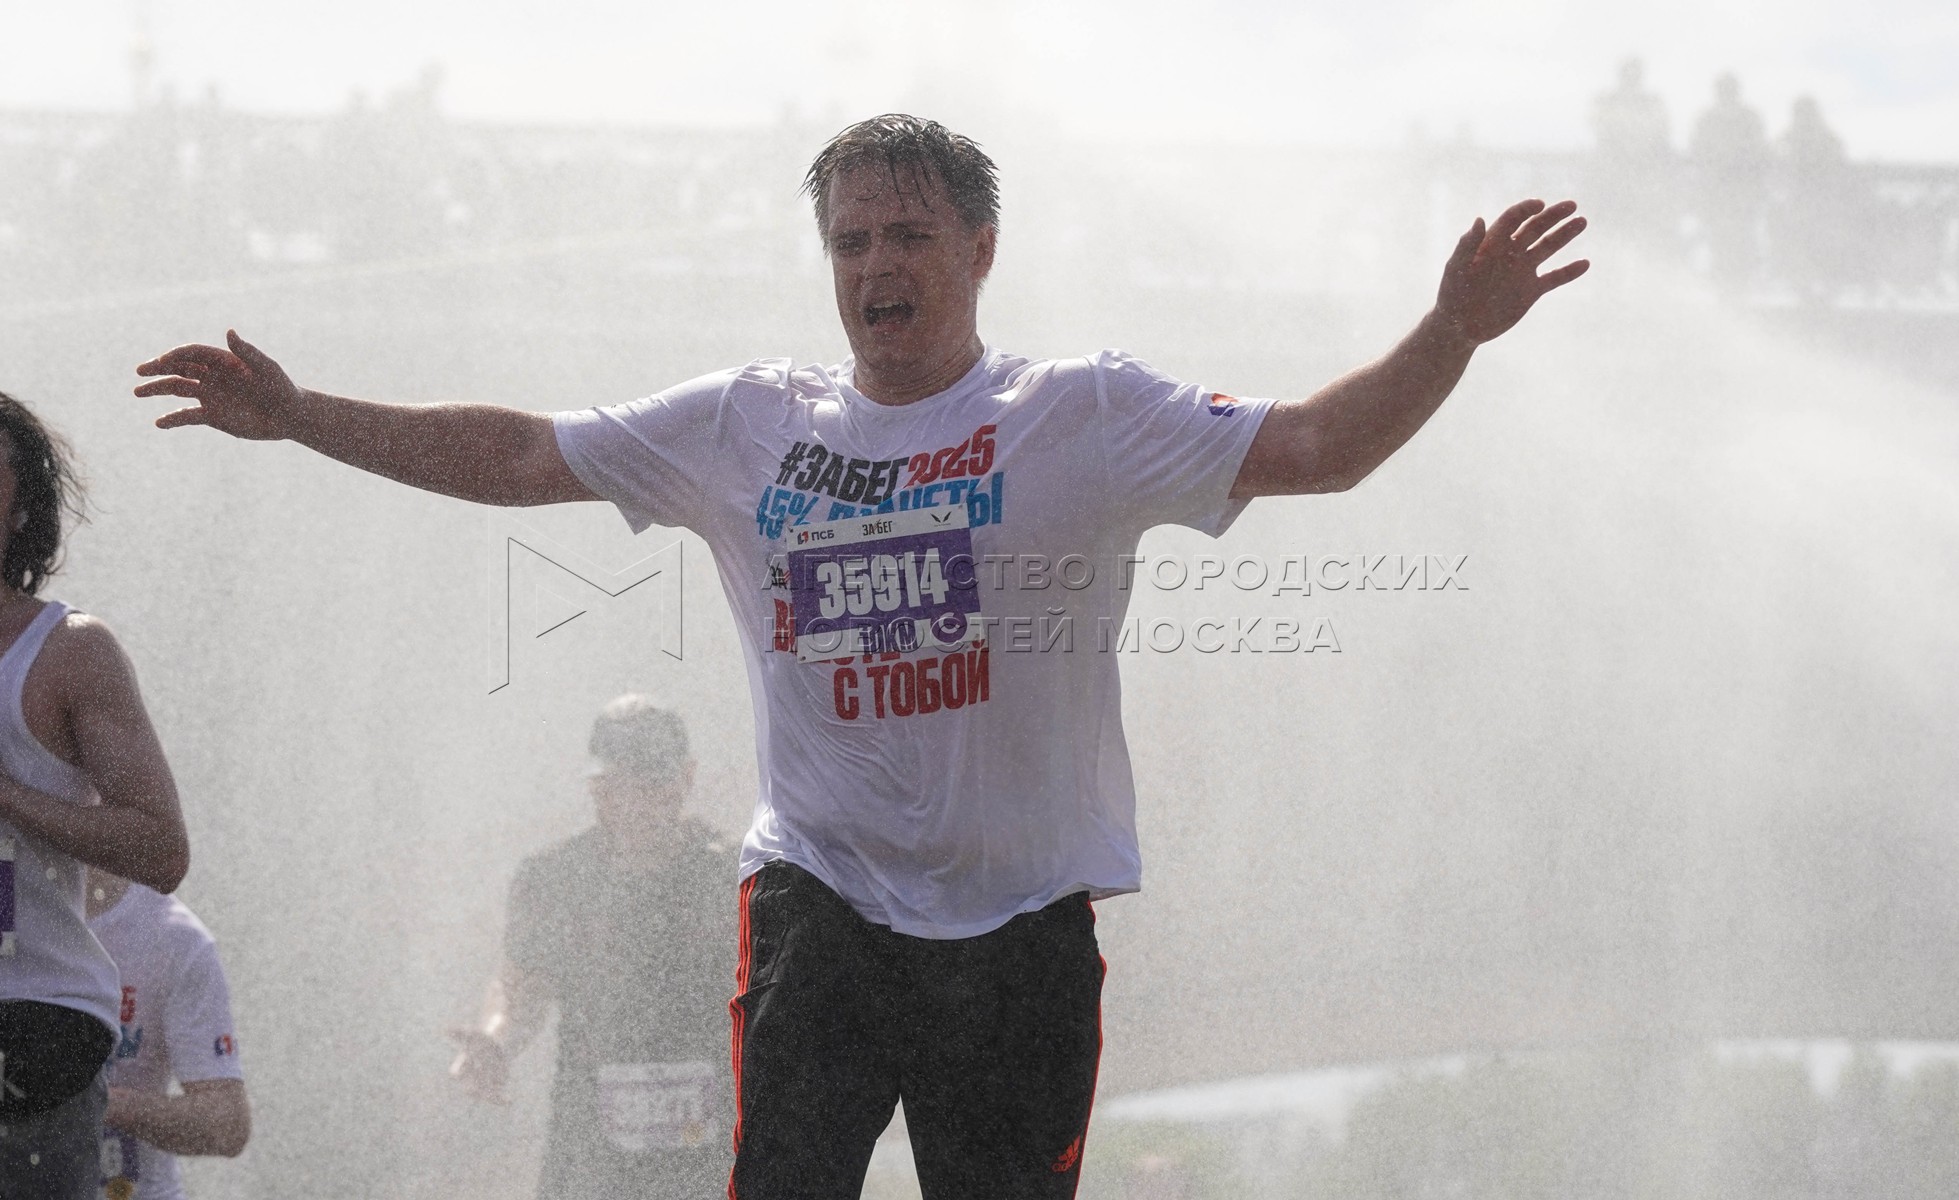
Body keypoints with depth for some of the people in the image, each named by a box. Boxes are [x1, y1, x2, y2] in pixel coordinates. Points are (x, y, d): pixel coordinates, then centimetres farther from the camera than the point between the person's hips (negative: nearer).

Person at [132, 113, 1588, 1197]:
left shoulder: (1087, 416, 0)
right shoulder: (747, 423, 9)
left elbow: (1307, 449, -9)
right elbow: (520, 458, 13)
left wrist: (1451, 334, -24)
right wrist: (296, 417, 11)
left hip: (1021, 920, -2)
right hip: (816, 900, 2)